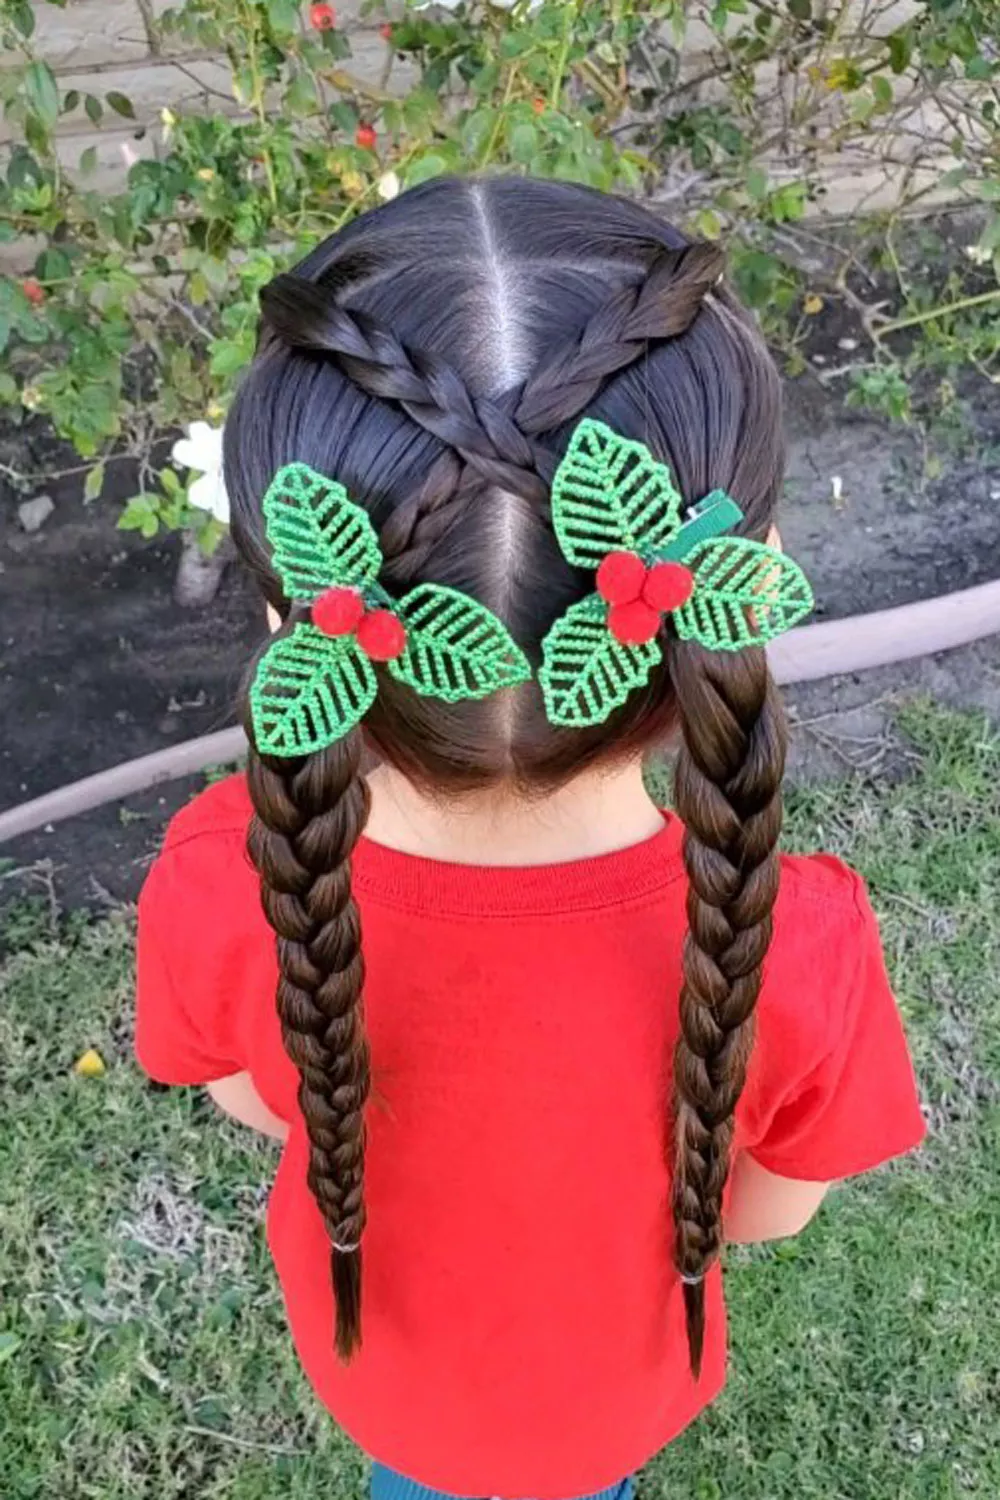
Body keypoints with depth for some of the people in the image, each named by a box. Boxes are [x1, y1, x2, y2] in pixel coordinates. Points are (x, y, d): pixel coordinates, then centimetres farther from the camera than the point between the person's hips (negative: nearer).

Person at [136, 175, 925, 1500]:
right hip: (616, 1379, 0)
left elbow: (254, 1097, -16)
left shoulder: (219, 886, -40)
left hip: (377, 1351, 1)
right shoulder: (797, 946, -43)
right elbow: (766, 1207, -20)